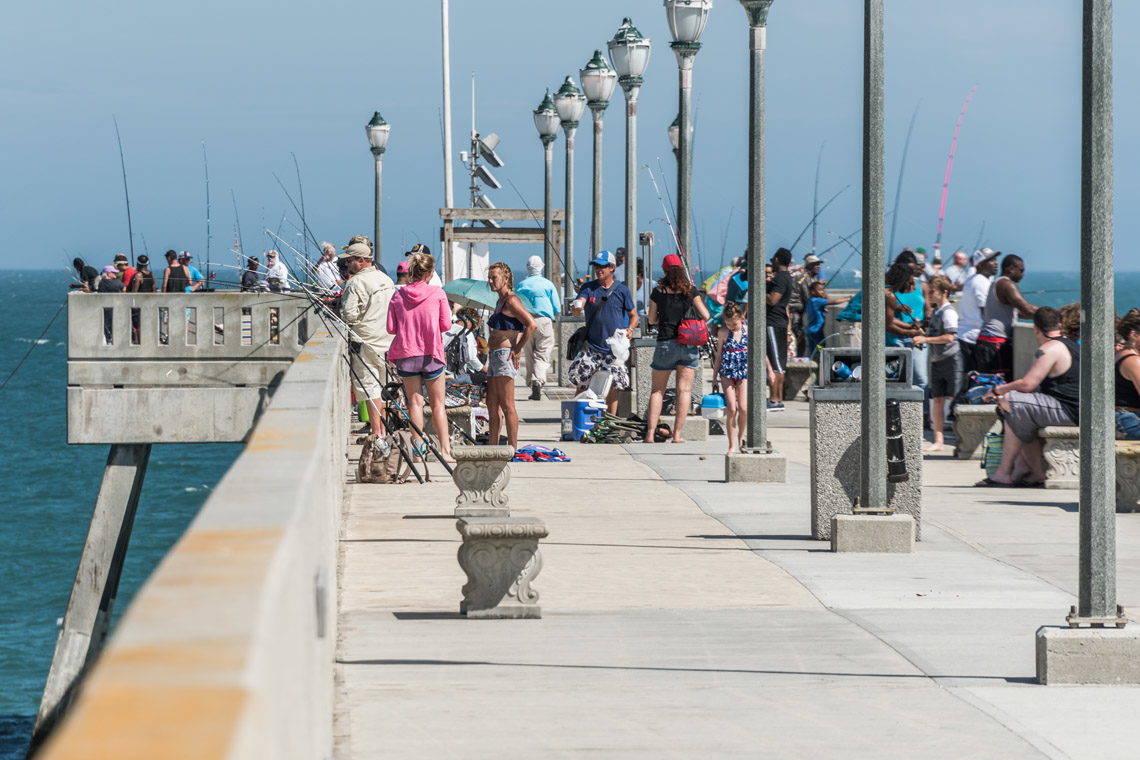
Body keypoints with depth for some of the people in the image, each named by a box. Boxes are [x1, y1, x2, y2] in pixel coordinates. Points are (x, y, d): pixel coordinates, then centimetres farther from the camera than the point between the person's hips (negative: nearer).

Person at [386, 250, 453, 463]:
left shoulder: (398, 295, -1)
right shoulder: (437, 293, -5)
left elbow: (391, 327, 0)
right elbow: (446, 325, -3)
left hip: (406, 353, 1)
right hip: (431, 353, -1)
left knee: (415, 402, 7)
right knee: (438, 403, 6)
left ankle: (419, 449, 3)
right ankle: (445, 449, 2)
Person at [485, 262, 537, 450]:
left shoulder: (511, 301, -11)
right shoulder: (500, 302, 19)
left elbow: (532, 325, -20)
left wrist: (517, 350, -17)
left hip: (505, 355, -10)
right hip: (495, 356, 10)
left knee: (507, 405, -8)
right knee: (492, 404, 11)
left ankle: (513, 448, -6)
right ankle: (492, 446, 14)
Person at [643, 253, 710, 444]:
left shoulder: (658, 292, -1)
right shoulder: (690, 290, -1)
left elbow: (652, 320, 6)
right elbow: (705, 316, -1)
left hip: (665, 343, 0)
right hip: (688, 344, 0)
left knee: (657, 390, 8)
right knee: (684, 390, 4)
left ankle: (650, 433, 1)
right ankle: (677, 434, -1)